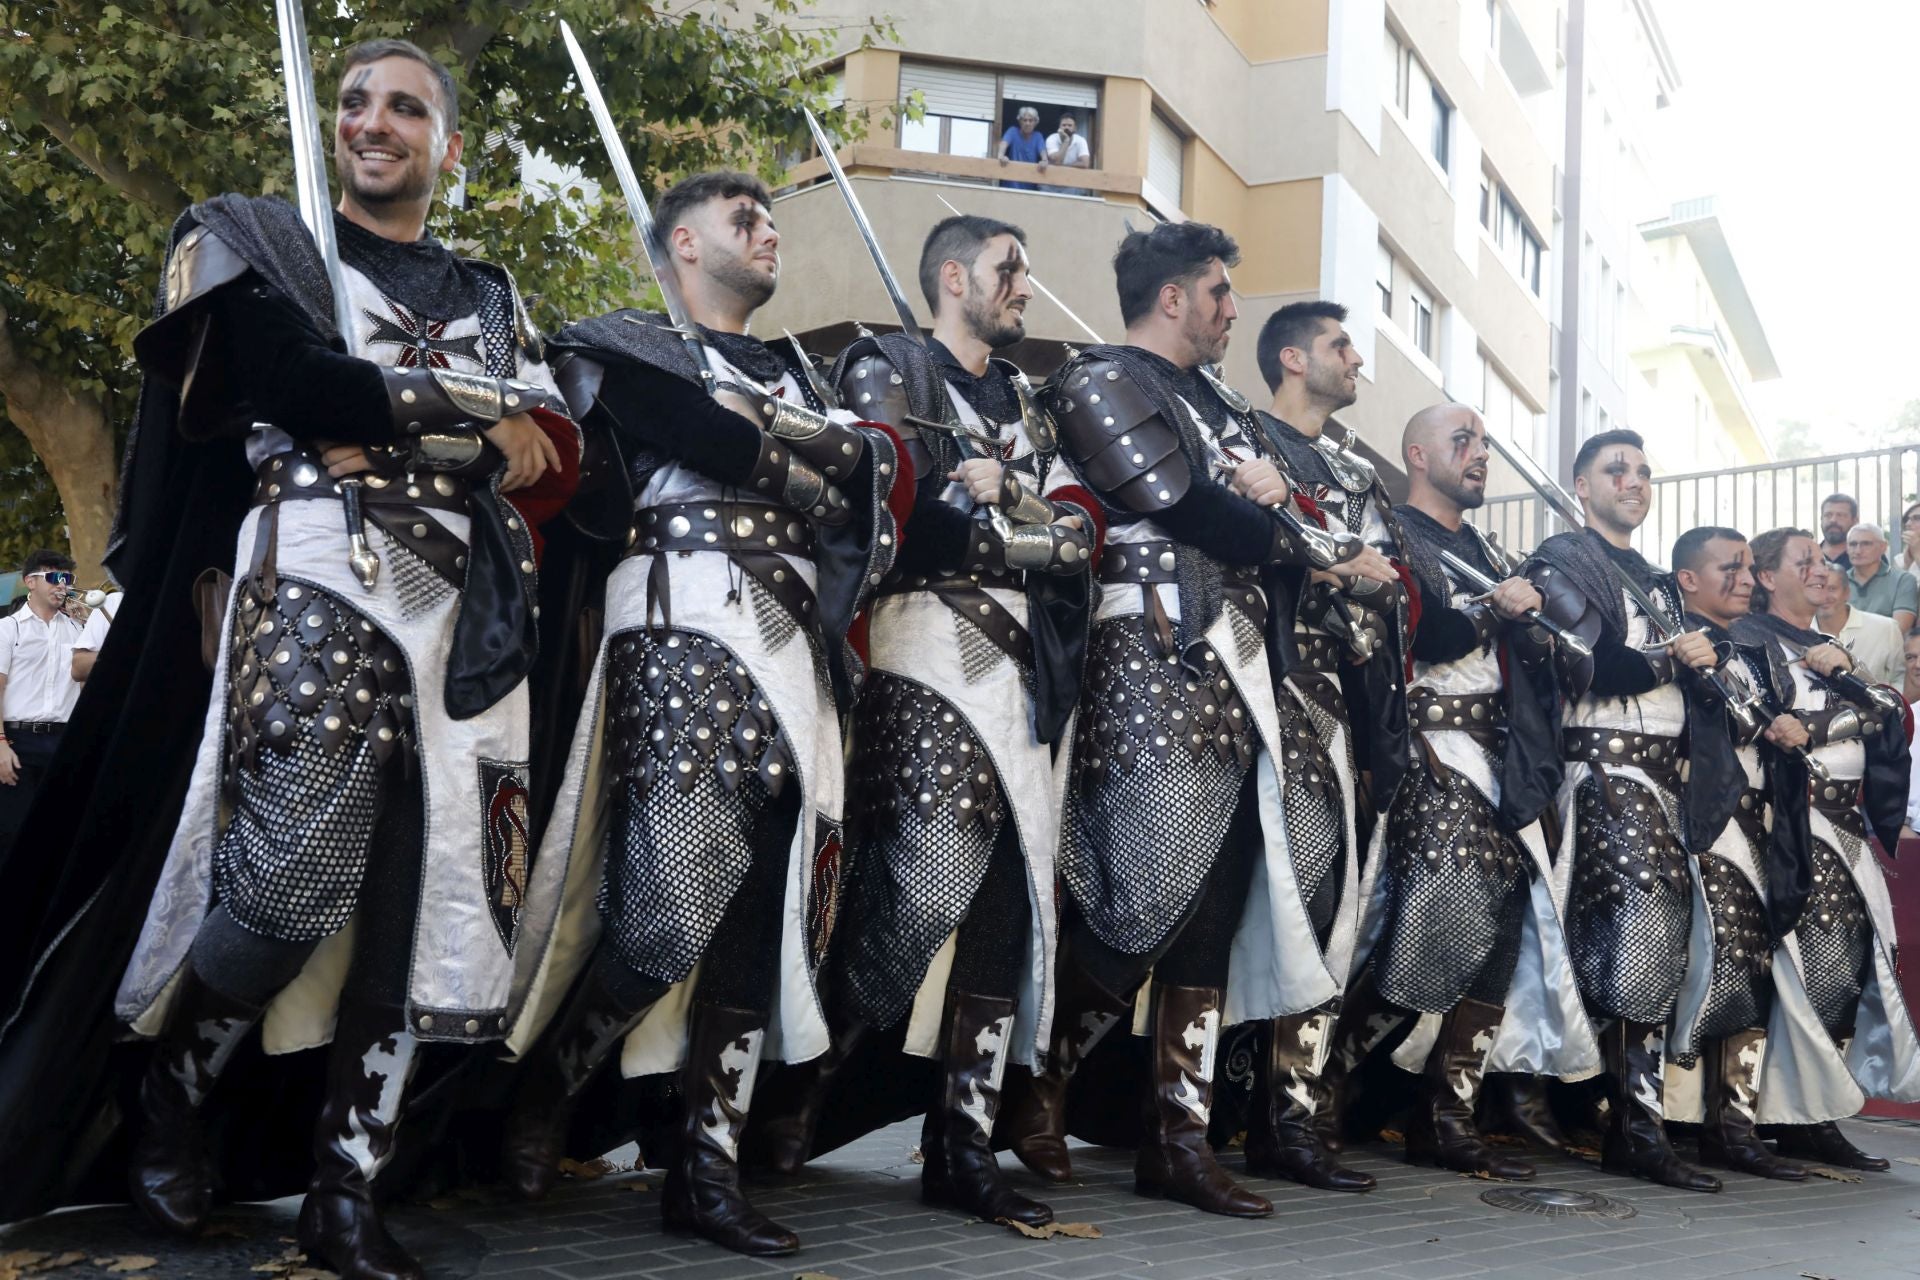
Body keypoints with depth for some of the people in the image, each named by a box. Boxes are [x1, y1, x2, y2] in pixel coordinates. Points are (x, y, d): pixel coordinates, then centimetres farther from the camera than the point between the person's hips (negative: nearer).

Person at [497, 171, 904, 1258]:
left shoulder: (795, 373, 28)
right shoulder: (626, 347, 8)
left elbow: (872, 481, 14)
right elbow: (713, 446, -10)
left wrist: (759, 433, -1)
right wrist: (823, 457, 5)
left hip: (792, 640, 7)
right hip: (684, 627, -6)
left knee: (770, 903, 0)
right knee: (681, 895, -14)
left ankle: (709, 1164, 6)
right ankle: (547, 1085, 10)